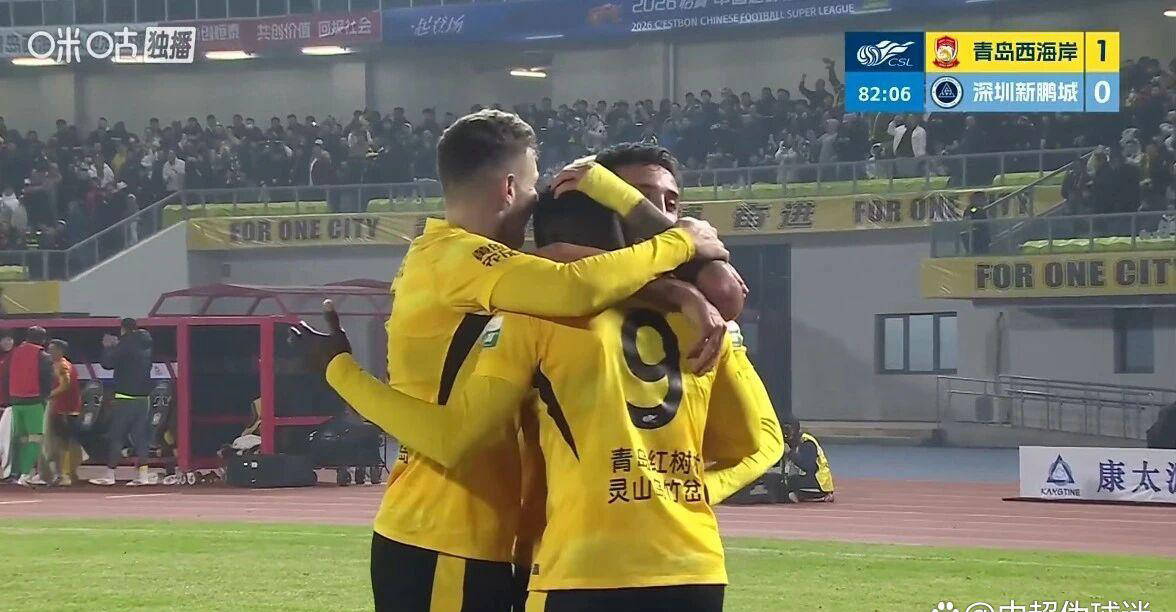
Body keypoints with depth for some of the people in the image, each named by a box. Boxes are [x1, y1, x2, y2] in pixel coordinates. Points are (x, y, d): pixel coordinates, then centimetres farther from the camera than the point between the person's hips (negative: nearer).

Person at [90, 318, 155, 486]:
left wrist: (107, 347, 9)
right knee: (140, 436, 8)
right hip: (143, 398, 6)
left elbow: (108, 363, -8)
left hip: (125, 398, -6)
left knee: (116, 437, -1)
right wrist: (116, 346, 22)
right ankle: (143, 474, 2)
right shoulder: (145, 345, 11)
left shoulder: (126, 344, -11)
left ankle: (109, 475, 0)